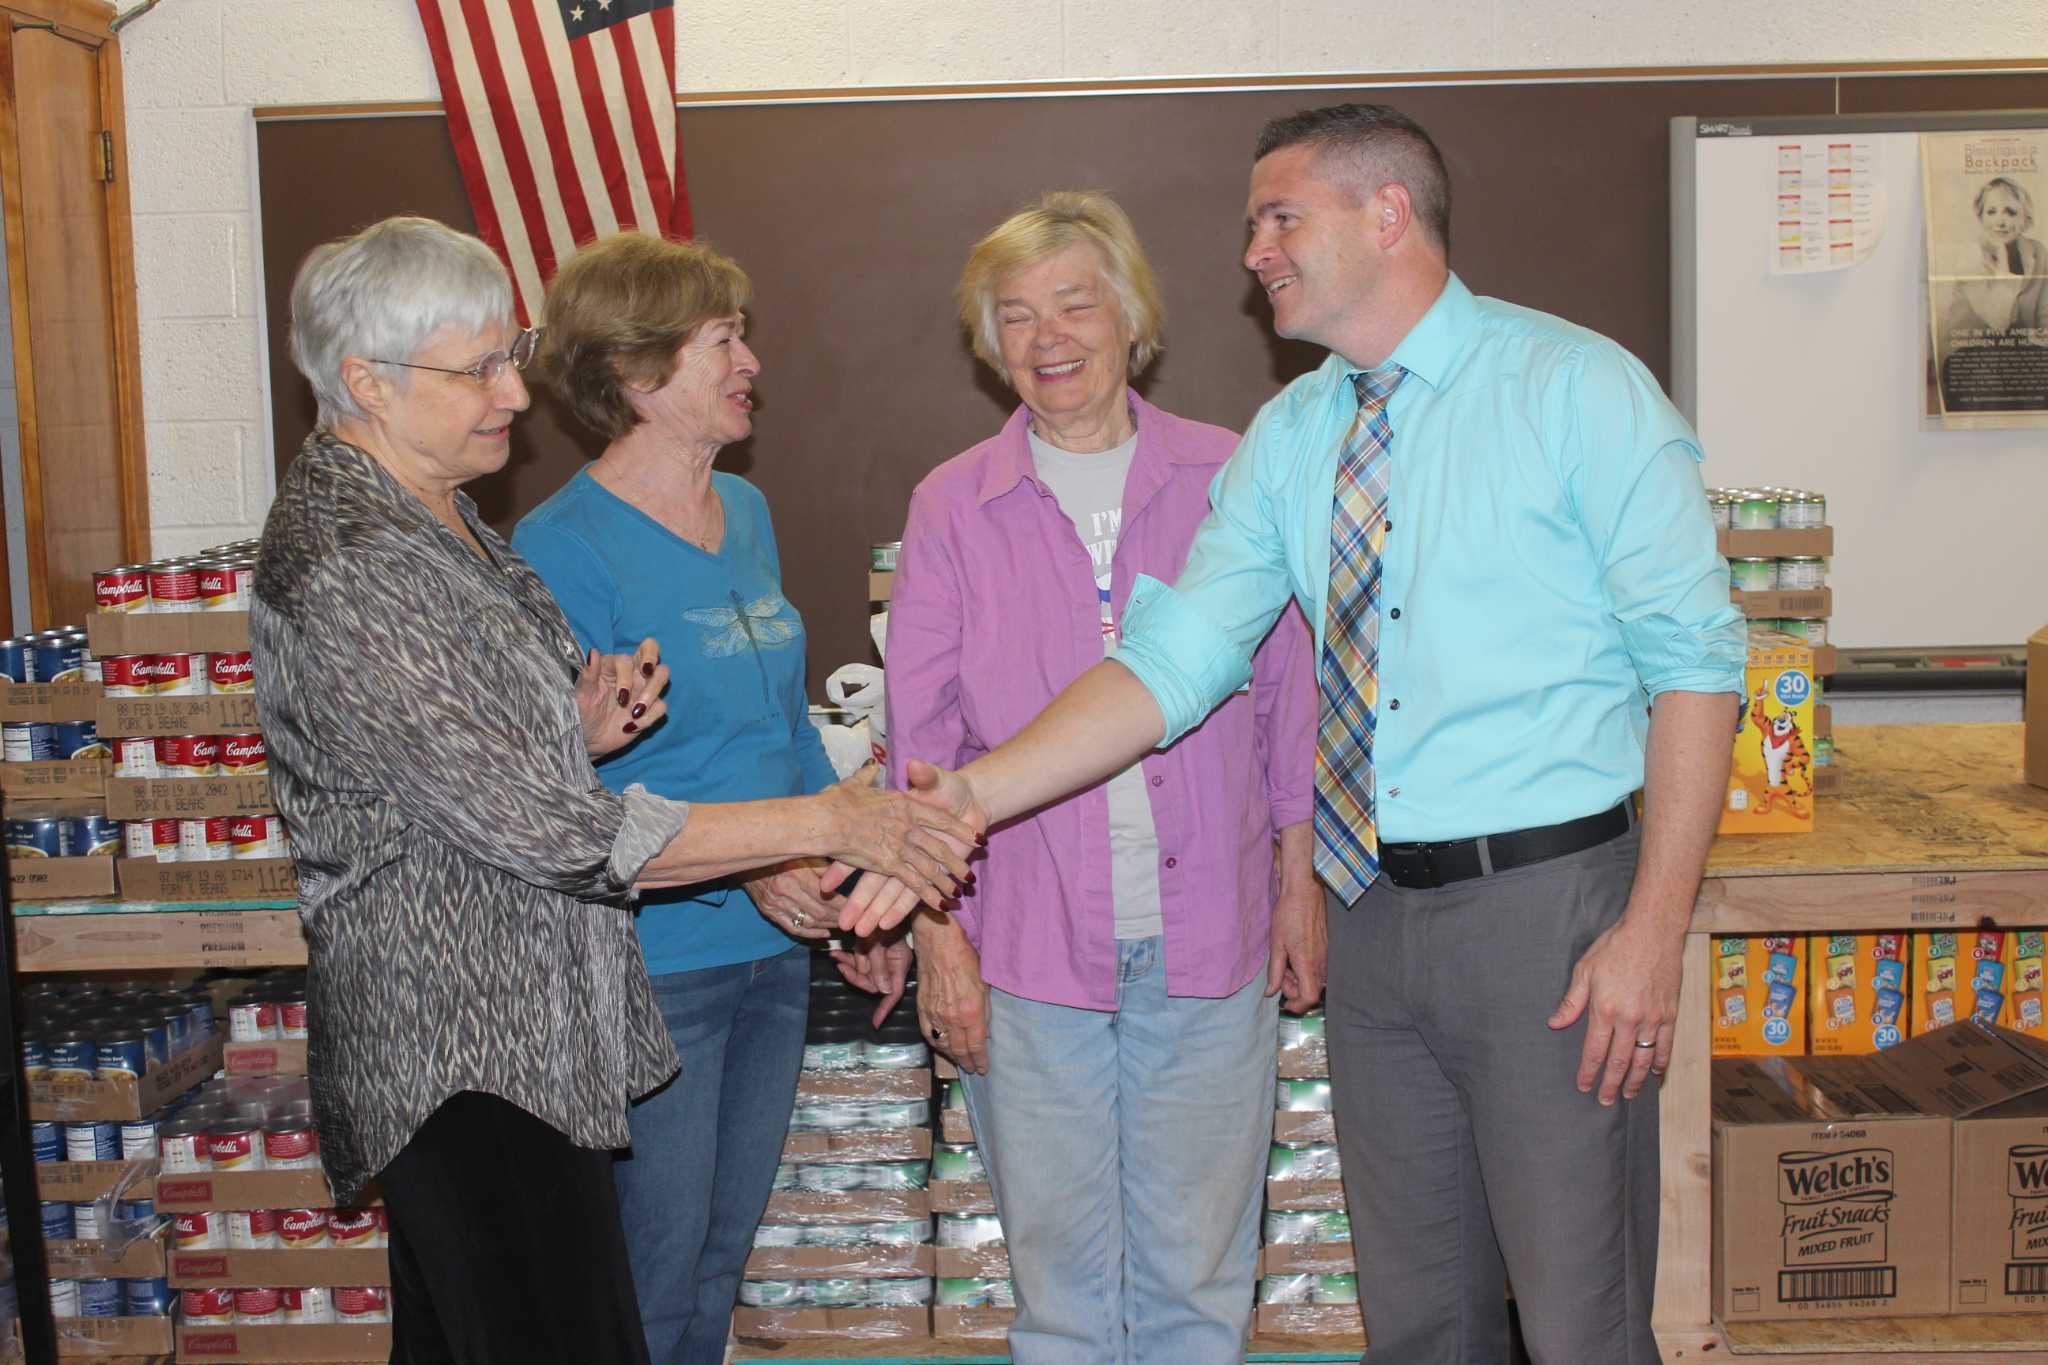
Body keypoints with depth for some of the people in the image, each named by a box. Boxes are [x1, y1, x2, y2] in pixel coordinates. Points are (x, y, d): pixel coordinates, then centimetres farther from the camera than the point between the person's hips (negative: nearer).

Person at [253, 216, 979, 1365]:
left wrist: (578, 732, -2)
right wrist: (828, 822, -21)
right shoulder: (347, 571, -21)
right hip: (470, 1053, -10)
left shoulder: (429, 511, 10)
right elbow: (554, 835, -24)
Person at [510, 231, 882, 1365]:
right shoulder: (563, 546, -15)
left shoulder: (745, 513, 8)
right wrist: (740, 862, -26)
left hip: (774, 947, 7)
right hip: (656, 963, -7)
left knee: (724, 1251, 19)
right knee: (657, 1271, 6)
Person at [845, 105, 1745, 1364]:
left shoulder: (1578, 389, -6)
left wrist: (1656, 928, -15)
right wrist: (976, 795, -9)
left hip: (1547, 906, -5)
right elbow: (1173, 656, 3)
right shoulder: (1287, 441, 9)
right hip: (1376, 917, 5)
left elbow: (1695, 661, -8)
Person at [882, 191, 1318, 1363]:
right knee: (1061, 1264, 11)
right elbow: (923, 736, 3)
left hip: (1210, 940, 0)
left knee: (1198, 1265, 10)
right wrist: (937, 931, 0)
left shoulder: (1223, 477, 2)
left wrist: (1300, 880, 5)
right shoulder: (954, 506, 2)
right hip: (1030, 946, 0)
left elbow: (1287, 692, 7)